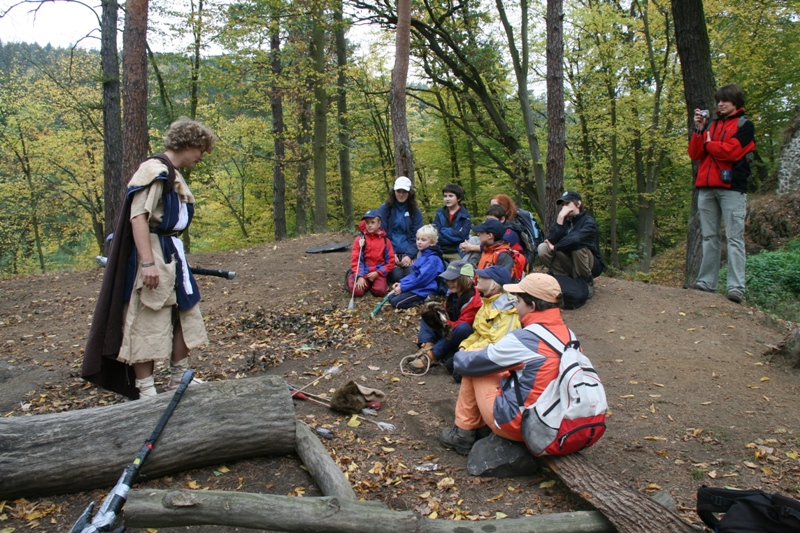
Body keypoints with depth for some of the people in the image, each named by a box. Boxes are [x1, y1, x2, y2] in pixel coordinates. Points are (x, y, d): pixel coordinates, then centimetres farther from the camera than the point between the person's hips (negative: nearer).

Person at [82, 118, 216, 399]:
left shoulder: (173, 175, 17)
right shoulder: (155, 169, -13)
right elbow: (138, 217, -21)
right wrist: (148, 262, -27)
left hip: (173, 255, 11)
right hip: (153, 254, -11)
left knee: (186, 317, 15)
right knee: (147, 323, -3)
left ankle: (178, 381, 28)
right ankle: (146, 392, 6)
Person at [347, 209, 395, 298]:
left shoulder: (385, 241, 2)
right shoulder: (359, 239, -1)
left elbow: (391, 261, 2)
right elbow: (355, 259, -4)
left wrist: (377, 273, -10)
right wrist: (359, 276, -17)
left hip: (378, 272, 1)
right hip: (363, 272, 0)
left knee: (380, 291, -27)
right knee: (357, 291, -23)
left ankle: (372, 283, 10)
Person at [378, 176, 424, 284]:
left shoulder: (415, 211, 6)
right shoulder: (384, 208, 0)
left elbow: (416, 236, 3)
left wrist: (409, 255, -12)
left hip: (408, 252, 2)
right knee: (396, 276, -22)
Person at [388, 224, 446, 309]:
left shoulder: (433, 259, -19)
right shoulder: (422, 256, 13)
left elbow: (422, 278, -23)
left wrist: (403, 287, -17)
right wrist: (401, 283, 1)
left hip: (424, 290, -10)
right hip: (416, 287, 10)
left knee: (396, 302, -18)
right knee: (391, 298, 6)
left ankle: (424, 301, -8)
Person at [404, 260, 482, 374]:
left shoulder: (473, 299, -18)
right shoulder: (452, 294, 6)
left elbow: (462, 324, -24)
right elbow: (447, 317, 10)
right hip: (448, 332, 8)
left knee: (463, 327, -40)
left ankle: (430, 356, -41)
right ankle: (428, 347, -24)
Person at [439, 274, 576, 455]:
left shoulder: (523, 339, -21)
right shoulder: (569, 335, -1)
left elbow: (467, 363, -10)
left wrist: (460, 356, 12)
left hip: (518, 426, -7)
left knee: (473, 367, 6)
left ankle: (464, 434, 17)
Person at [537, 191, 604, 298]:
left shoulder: (588, 221, -13)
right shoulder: (565, 221, 4)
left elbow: (576, 239, -33)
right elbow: (552, 240, -13)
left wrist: (555, 247, -19)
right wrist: (560, 218, -18)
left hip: (591, 264, -5)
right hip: (570, 264, 5)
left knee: (577, 245, -35)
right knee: (542, 248, -13)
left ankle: (588, 283, -14)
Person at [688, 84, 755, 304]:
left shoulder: (745, 125, 5)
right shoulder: (711, 125, 19)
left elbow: (732, 150, -12)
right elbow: (694, 154, 10)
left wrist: (709, 143, 3)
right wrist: (698, 130, -1)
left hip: (731, 186, -5)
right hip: (706, 187, 5)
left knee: (734, 238, -8)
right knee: (709, 237, 6)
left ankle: (736, 287, -11)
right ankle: (706, 282, 9)